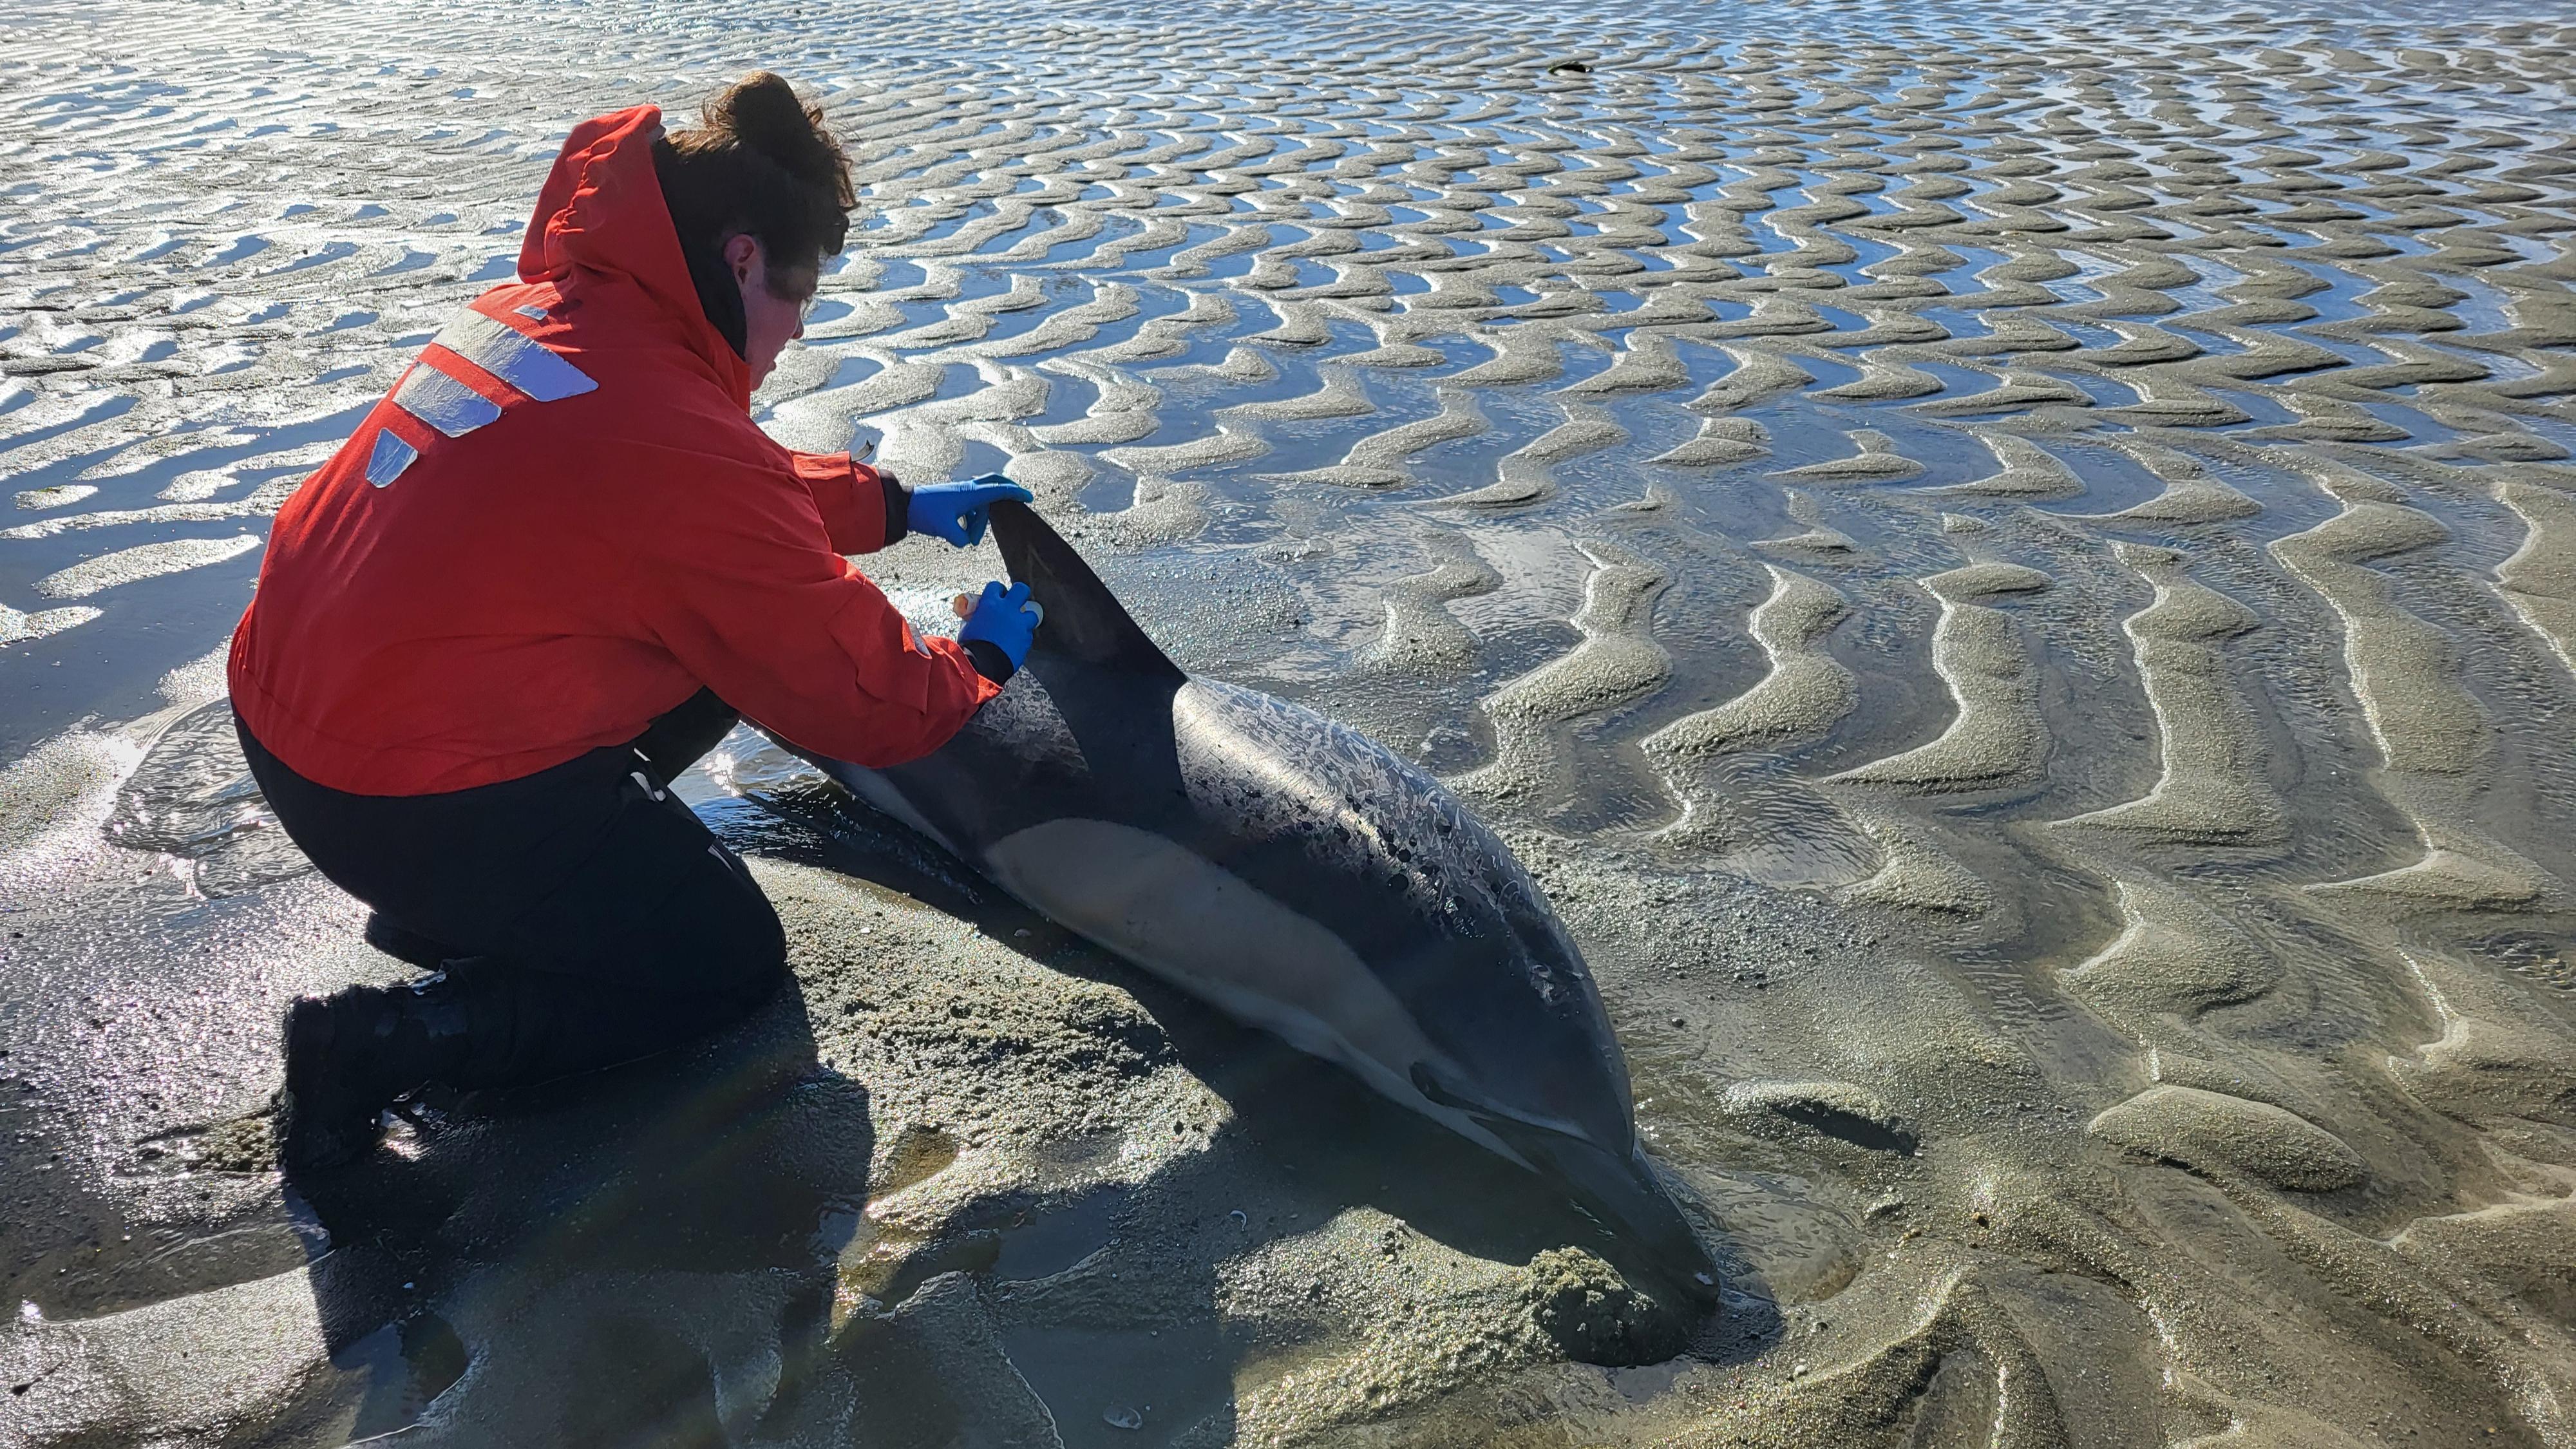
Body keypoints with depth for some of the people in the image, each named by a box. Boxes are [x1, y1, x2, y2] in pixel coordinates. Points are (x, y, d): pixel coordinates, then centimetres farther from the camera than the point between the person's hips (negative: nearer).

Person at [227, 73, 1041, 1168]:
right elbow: (867, 702, -16)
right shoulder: (679, 441, -24)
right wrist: (980, 662, 3)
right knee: (733, 962, 8)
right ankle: (388, 1038, -3)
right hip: (415, 803, -9)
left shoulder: (536, 308, 2)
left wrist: (896, 505, 22)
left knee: (724, 645, 16)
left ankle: (452, 903, 17)